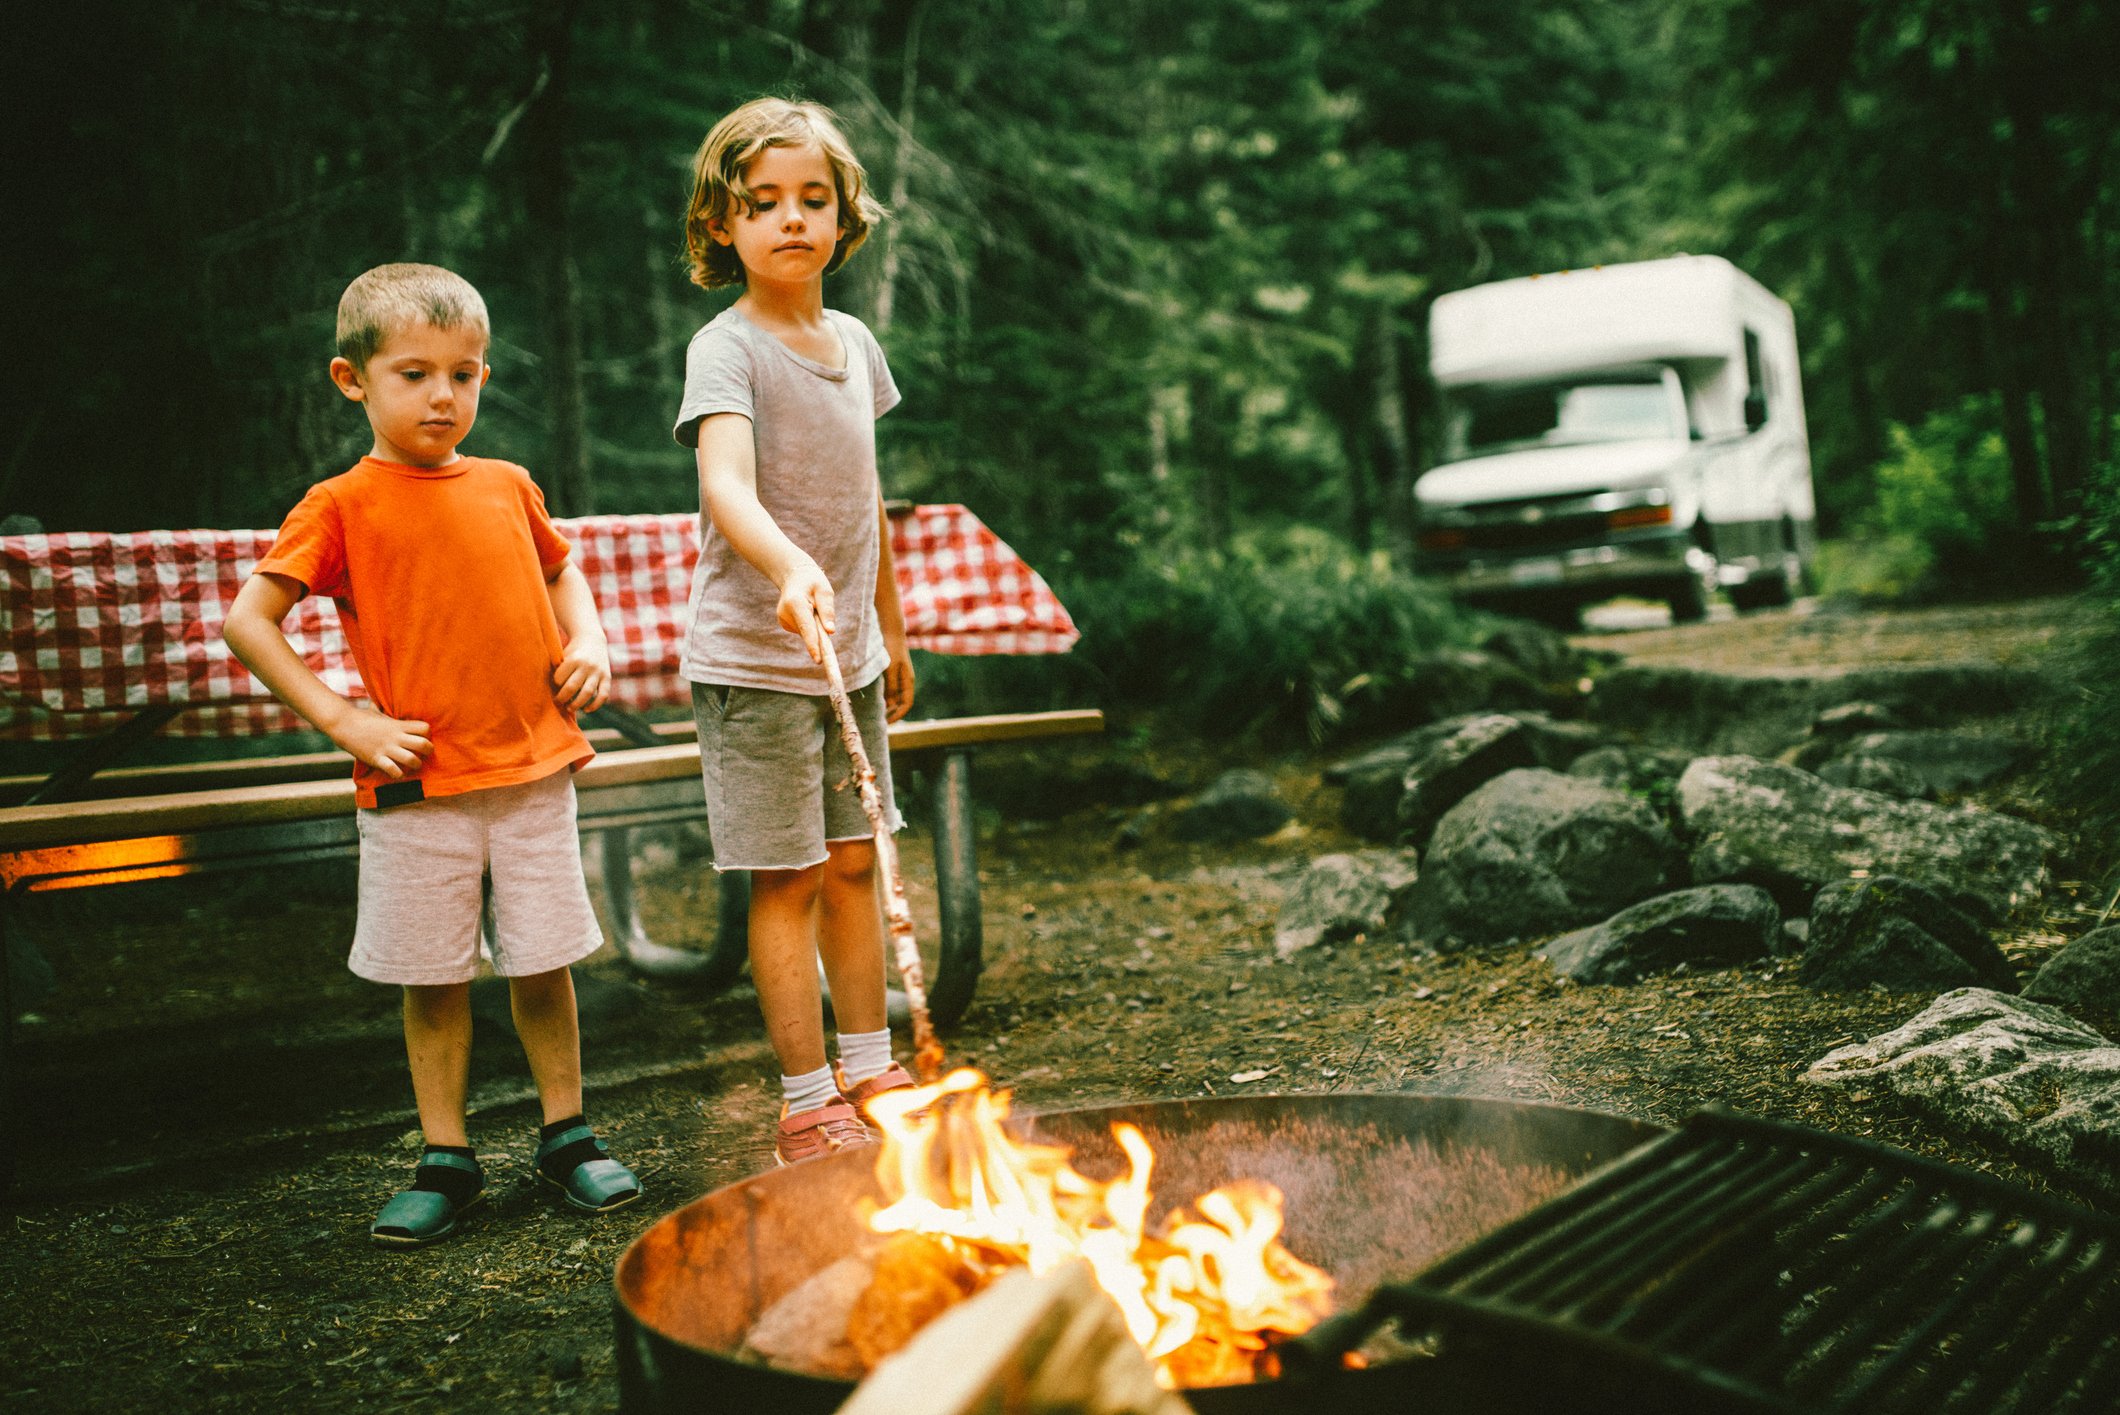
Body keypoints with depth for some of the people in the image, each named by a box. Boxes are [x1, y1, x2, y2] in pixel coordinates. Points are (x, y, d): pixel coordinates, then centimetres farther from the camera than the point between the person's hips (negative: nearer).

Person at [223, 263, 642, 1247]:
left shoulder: (508, 488, 7)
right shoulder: (343, 506, -5)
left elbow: (559, 573, 25)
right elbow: (247, 621, -6)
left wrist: (587, 641, 6)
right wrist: (344, 721, -12)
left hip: (532, 769, 3)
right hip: (417, 786, -3)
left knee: (544, 962, 10)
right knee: (434, 979, 8)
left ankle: (567, 1140, 26)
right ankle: (446, 1161, 22)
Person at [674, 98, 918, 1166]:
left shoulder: (855, 342, 9)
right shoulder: (727, 349, -12)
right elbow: (726, 485, -30)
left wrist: (891, 632, 21)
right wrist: (788, 568, -49)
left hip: (846, 653, 7)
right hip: (754, 659, -7)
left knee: (855, 863, 13)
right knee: (789, 878, -1)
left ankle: (869, 1076, 26)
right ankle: (805, 1105, 11)